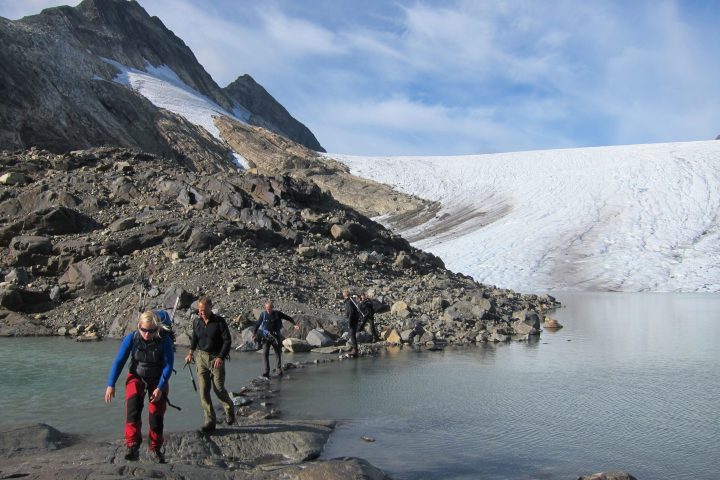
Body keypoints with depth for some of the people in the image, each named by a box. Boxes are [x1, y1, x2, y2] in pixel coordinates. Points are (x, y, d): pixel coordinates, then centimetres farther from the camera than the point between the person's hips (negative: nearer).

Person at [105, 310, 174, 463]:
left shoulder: (164, 341, -20)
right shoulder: (131, 338, -17)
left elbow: (168, 366, -17)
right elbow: (119, 361, -12)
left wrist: (160, 388, -25)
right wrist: (111, 385, -16)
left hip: (158, 380, 0)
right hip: (136, 377, 1)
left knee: (156, 415, -4)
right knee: (133, 407, -24)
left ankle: (156, 448, 18)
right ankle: (133, 447, -23)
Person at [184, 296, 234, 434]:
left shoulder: (219, 322, -11)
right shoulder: (196, 322, 2)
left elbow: (227, 340, -11)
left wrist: (221, 358, -20)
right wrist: (191, 352, 7)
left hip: (216, 358, -4)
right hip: (201, 357, 4)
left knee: (219, 389, 2)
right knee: (203, 390, -2)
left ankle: (229, 408, 32)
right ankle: (210, 421, 5)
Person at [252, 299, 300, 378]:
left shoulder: (277, 313, -5)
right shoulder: (263, 314, -4)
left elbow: (288, 318, 1)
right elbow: (258, 324, 5)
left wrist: (295, 324, -7)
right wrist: (254, 333, -2)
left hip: (276, 336, 1)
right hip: (266, 336, 0)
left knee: (278, 353, 9)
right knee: (265, 353, -10)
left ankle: (279, 368, 29)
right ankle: (266, 371, -7)